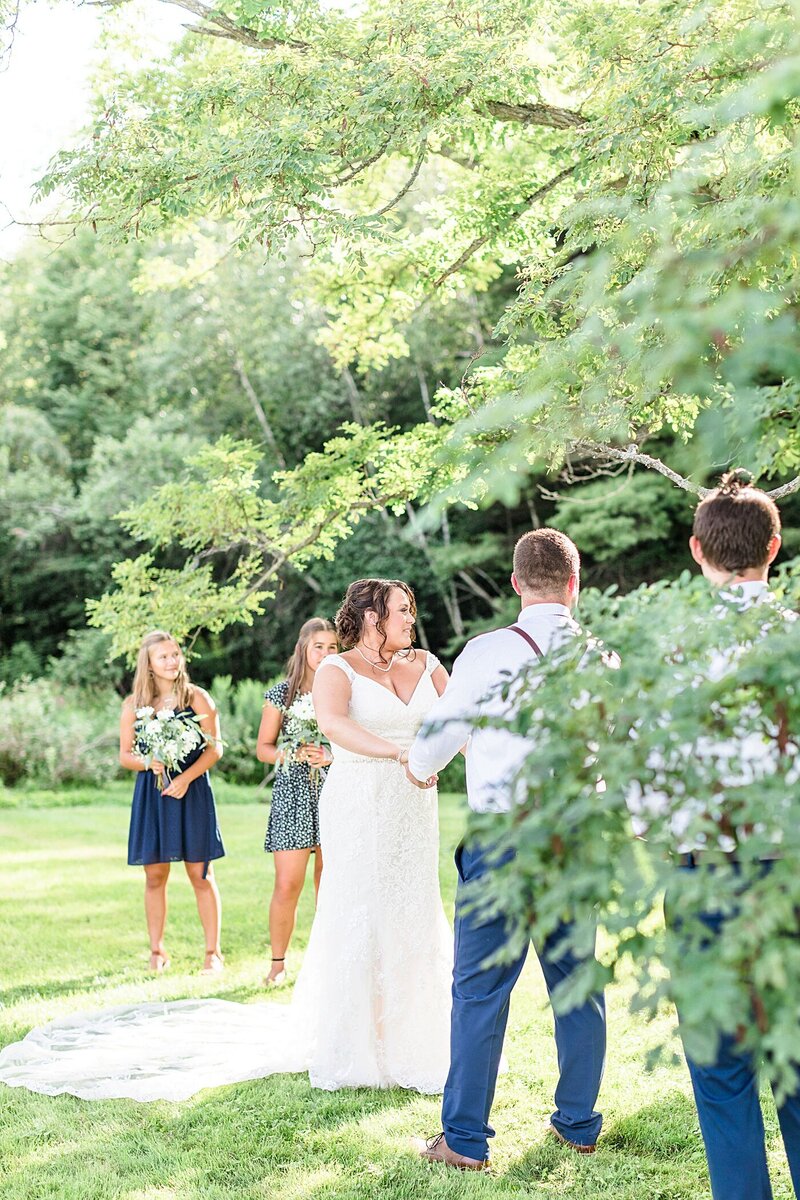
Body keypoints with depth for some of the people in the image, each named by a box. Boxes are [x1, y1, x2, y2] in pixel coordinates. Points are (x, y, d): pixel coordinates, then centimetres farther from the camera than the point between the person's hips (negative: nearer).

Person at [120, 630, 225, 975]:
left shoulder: (197, 698, 0)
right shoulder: (134, 704, 5)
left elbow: (214, 748, -3)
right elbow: (125, 755, 8)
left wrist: (186, 777, -16)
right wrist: (149, 763, -13)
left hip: (192, 792, -2)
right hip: (151, 794, 2)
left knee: (200, 873, -1)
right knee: (154, 875, 4)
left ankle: (213, 952, 6)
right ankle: (157, 951, 15)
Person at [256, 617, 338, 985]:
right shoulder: (281, 694, 3)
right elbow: (263, 748, 6)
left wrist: (332, 756, -12)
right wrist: (294, 754, -12)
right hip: (293, 794, -1)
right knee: (287, 885, -5)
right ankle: (278, 963, 10)